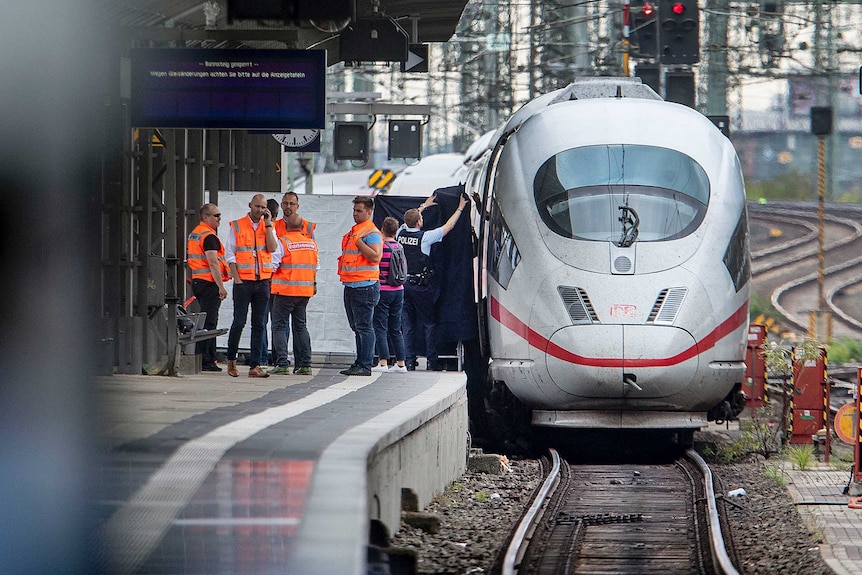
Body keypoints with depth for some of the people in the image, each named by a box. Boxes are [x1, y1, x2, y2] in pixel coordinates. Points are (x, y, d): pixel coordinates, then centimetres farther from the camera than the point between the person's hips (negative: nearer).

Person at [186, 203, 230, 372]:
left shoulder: (194, 234, 17)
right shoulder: (209, 236, -14)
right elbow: (213, 263, -20)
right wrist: (221, 287, -18)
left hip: (197, 281, 10)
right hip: (209, 282, -10)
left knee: (209, 321, 14)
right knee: (208, 322, -8)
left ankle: (210, 359, 17)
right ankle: (203, 360, -10)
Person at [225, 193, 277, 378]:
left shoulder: (268, 227, 11)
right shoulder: (237, 226, 3)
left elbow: (273, 248, -6)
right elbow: (229, 254, 1)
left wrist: (267, 224, -6)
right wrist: (237, 279, -8)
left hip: (262, 282, 3)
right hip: (243, 281, -3)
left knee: (258, 325, 2)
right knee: (239, 322, -4)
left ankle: (255, 366, 2)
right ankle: (231, 360, 12)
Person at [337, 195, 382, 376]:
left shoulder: (372, 233, -9)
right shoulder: (353, 232, 19)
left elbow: (376, 256, -21)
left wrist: (358, 242, -19)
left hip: (365, 286, -10)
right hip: (351, 286, 10)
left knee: (364, 326, -9)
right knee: (357, 327, 12)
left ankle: (365, 366, -9)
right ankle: (359, 363, 17)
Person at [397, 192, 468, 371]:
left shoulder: (401, 233, 0)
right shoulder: (425, 237, -14)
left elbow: (410, 218, 22)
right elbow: (448, 227, -4)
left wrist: (424, 206, 35)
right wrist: (460, 208, 8)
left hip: (404, 283, 4)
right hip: (421, 286, -4)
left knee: (407, 323, 7)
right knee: (429, 322, 5)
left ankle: (409, 361, 5)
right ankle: (432, 361, 4)